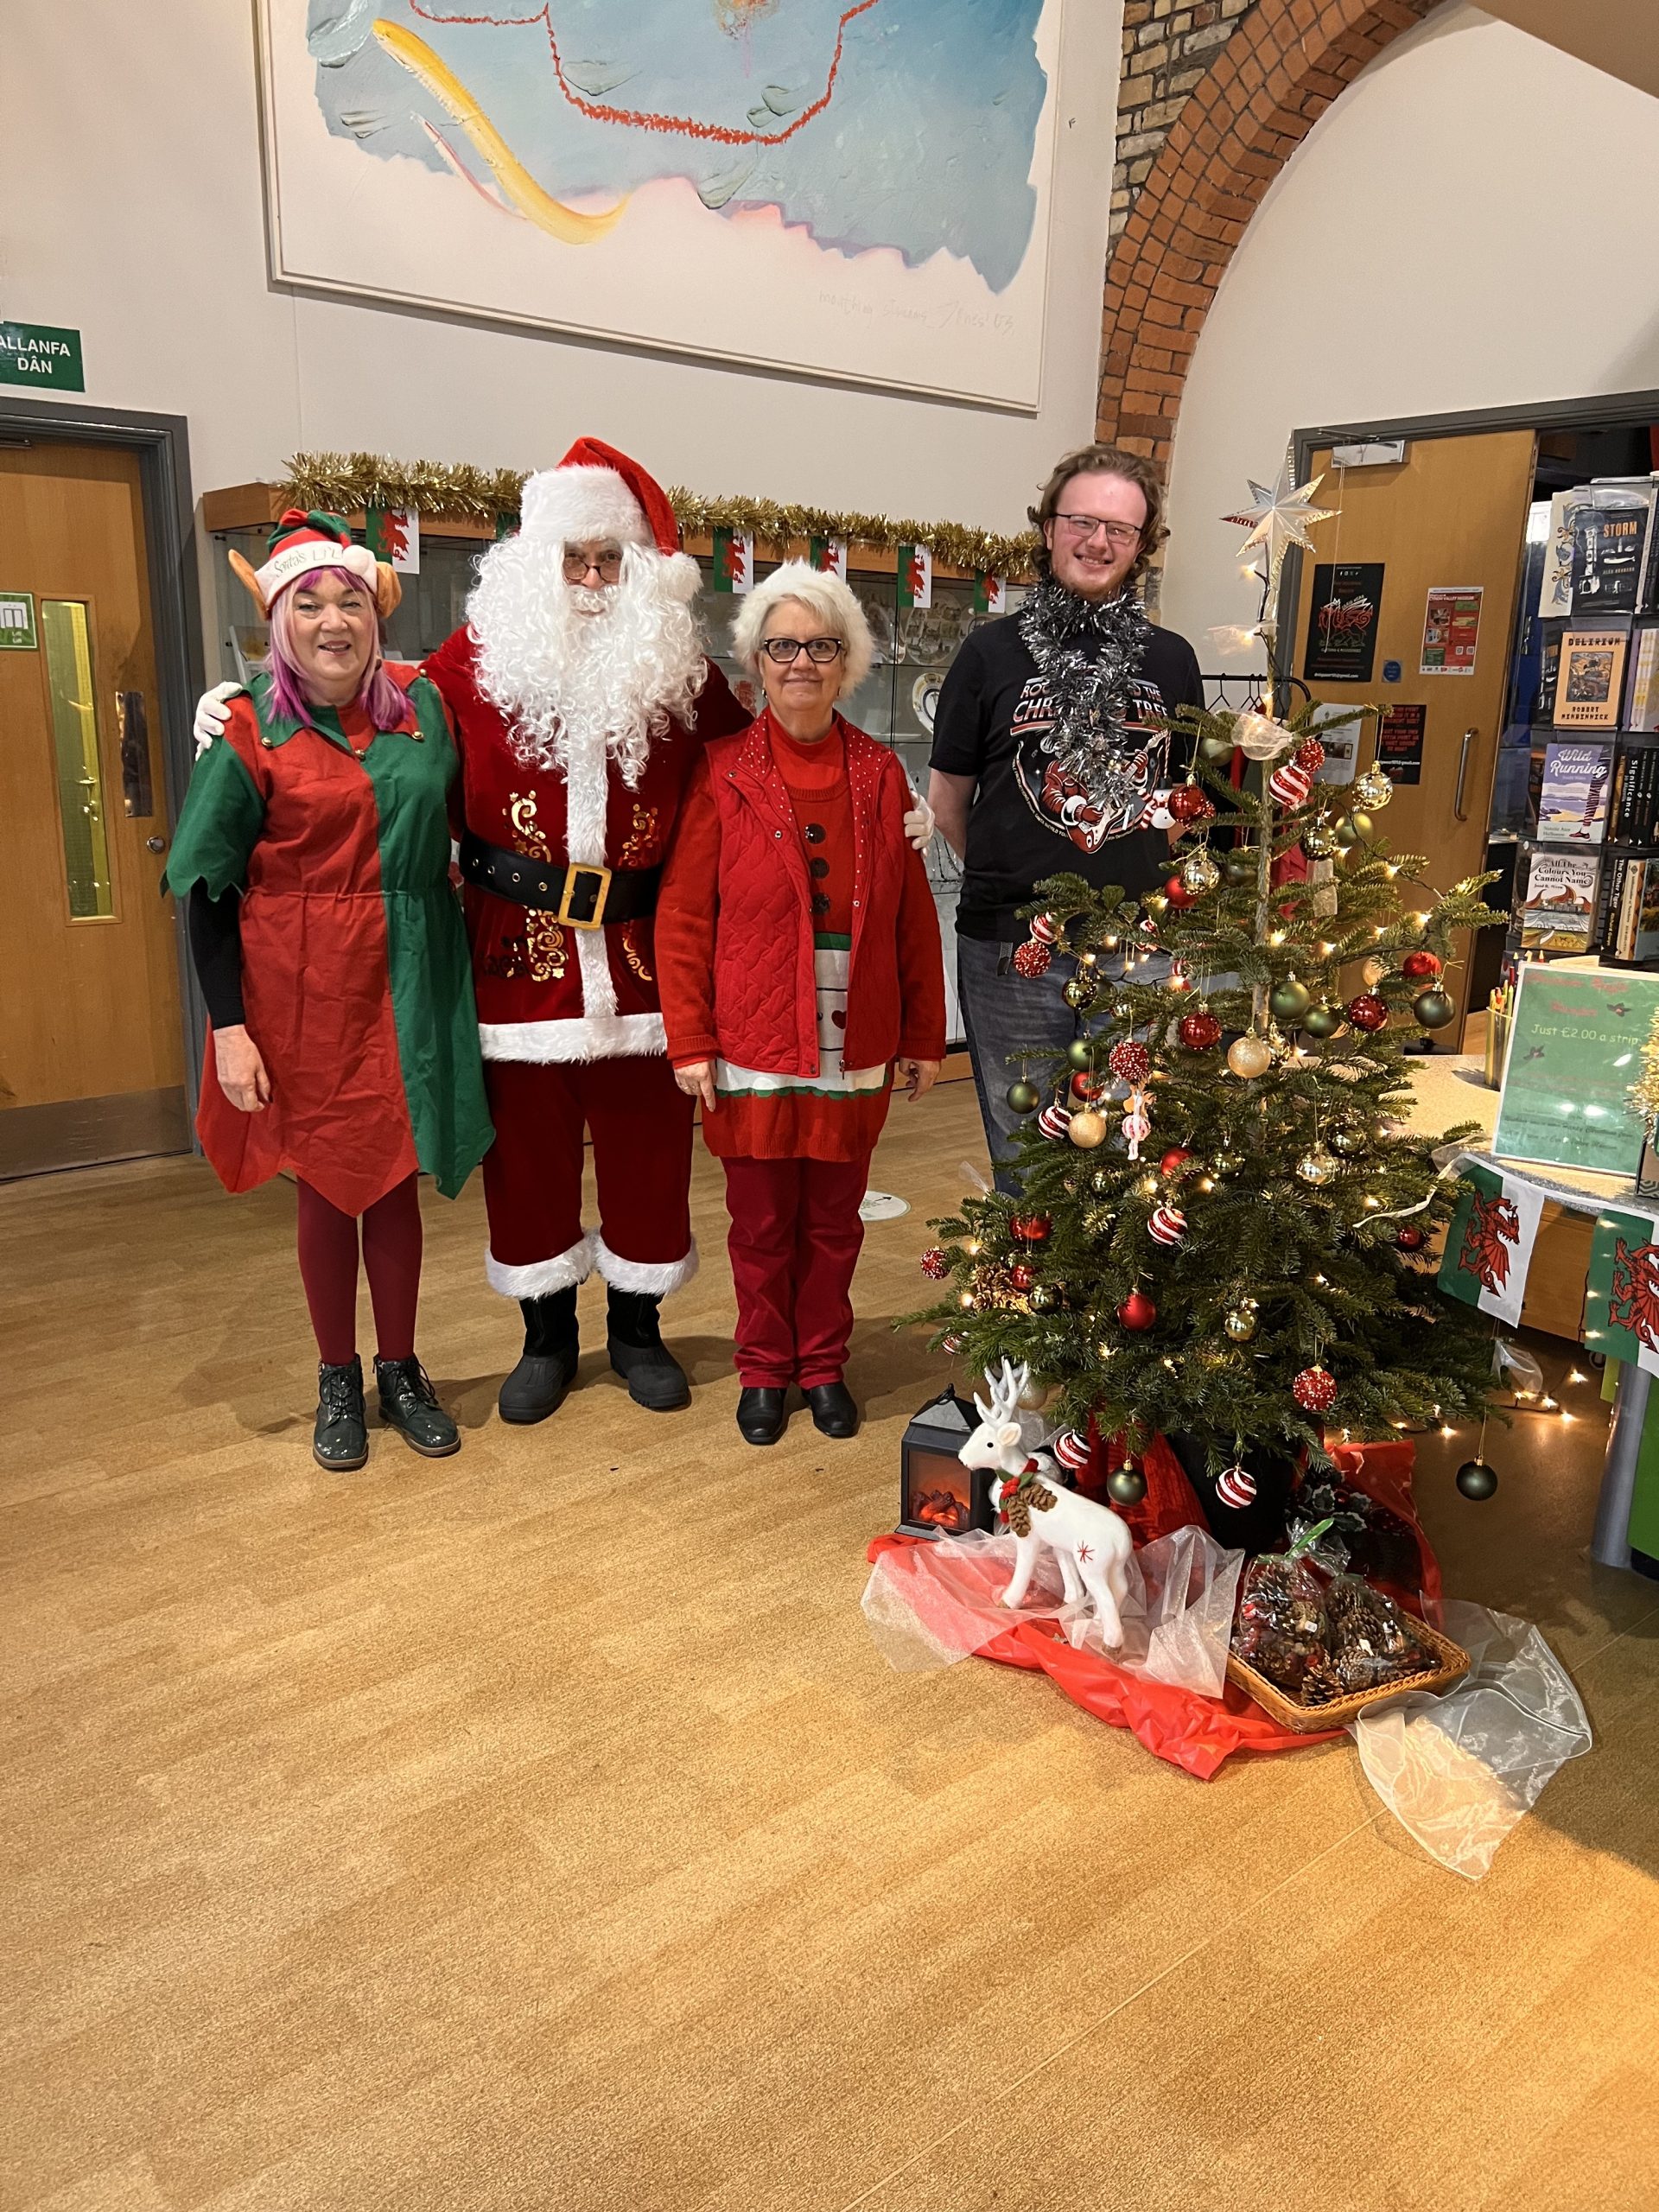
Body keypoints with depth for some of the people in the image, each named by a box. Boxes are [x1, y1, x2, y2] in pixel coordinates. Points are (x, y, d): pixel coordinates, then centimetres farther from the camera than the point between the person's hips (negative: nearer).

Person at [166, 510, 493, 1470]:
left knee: (396, 1175, 11)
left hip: (406, 983, 3)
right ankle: (339, 1382, 26)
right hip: (303, 989, -2)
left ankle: (401, 1370, 28)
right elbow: (210, 889, -5)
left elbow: (449, 827, 15)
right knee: (327, 1184, 8)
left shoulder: (421, 705, 3)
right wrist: (229, 1026, -11)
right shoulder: (249, 731, -6)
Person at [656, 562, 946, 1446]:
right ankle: (764, 1368, 30)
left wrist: (923, 1034, 5)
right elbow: (682, 915, -5)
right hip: (753, 1049, -2)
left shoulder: (879, 774, 3)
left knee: (834, 1218, 13)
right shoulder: (722, 773, -4)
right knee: (761, 1223, 10)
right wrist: (688, 1040, -8)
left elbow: (914, 915, 5)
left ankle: (823, 1365, 32)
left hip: (854, 1049, 2)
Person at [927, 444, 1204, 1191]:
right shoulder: (994, 649, 1)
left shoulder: (1171, 659, 8)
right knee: (1023, 1158, 10)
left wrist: (1151, 878, 9)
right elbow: (947, 796, 7)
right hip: (1011, 946, -1)